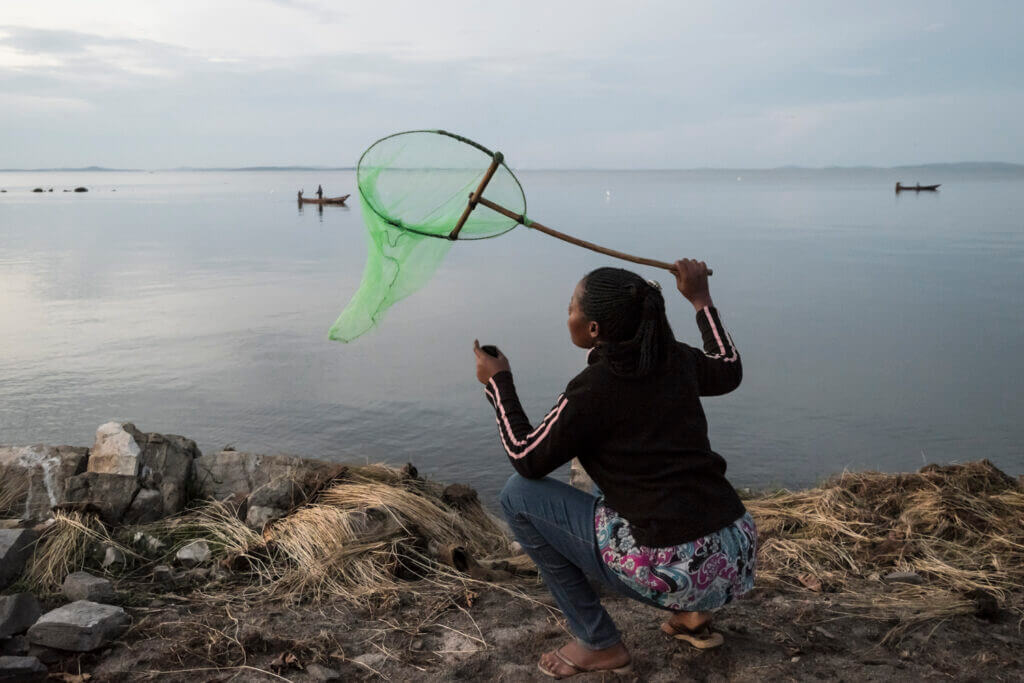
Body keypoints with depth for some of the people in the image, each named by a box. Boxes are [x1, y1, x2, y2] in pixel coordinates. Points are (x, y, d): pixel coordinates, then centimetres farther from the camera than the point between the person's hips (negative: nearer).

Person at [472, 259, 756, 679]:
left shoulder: (593, 388, -12)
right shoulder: (676, 360, 5)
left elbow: (527, 461, 0)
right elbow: (729, 371, 27)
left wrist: (498, 384, 11)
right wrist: (701, 300, 33)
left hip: (678, 573, -7)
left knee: (518, 495, 4)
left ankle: (599, 644, 12)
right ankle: (692, 615, 25)